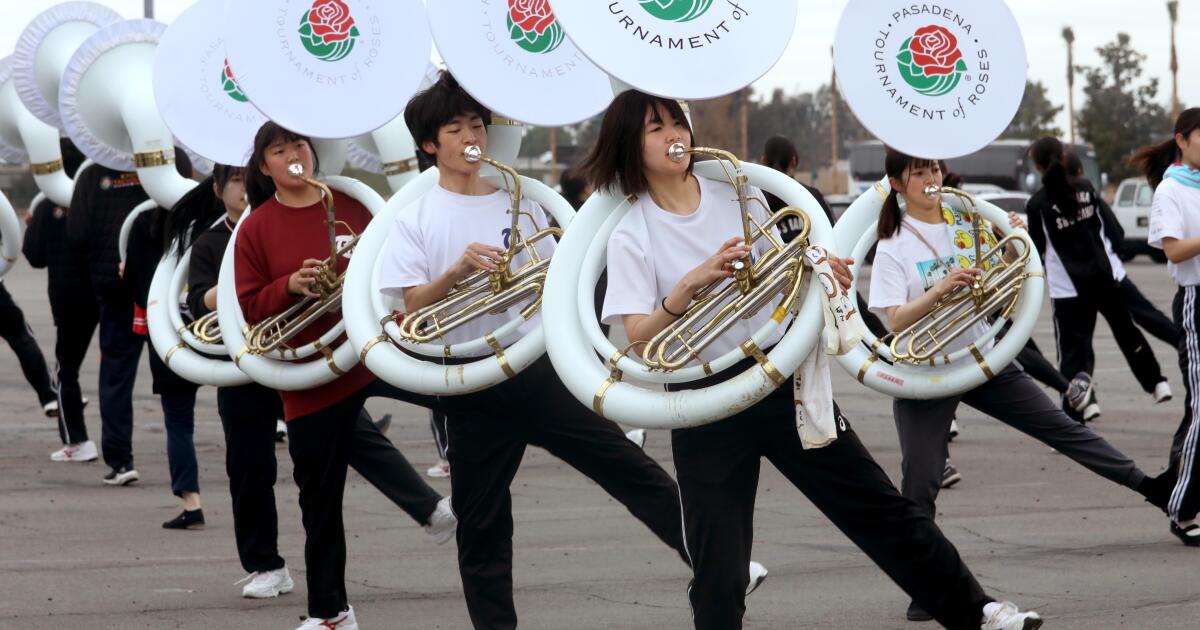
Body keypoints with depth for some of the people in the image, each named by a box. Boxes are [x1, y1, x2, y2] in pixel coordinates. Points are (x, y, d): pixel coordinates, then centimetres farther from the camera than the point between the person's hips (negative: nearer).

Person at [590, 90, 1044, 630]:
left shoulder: (735, 196, 4)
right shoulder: (631, 236, -6)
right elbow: (638, 337, -15)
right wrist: (691, 283, -28)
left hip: (782, 378, 3)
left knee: (880, 509, 6)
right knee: (717, 565, -2)